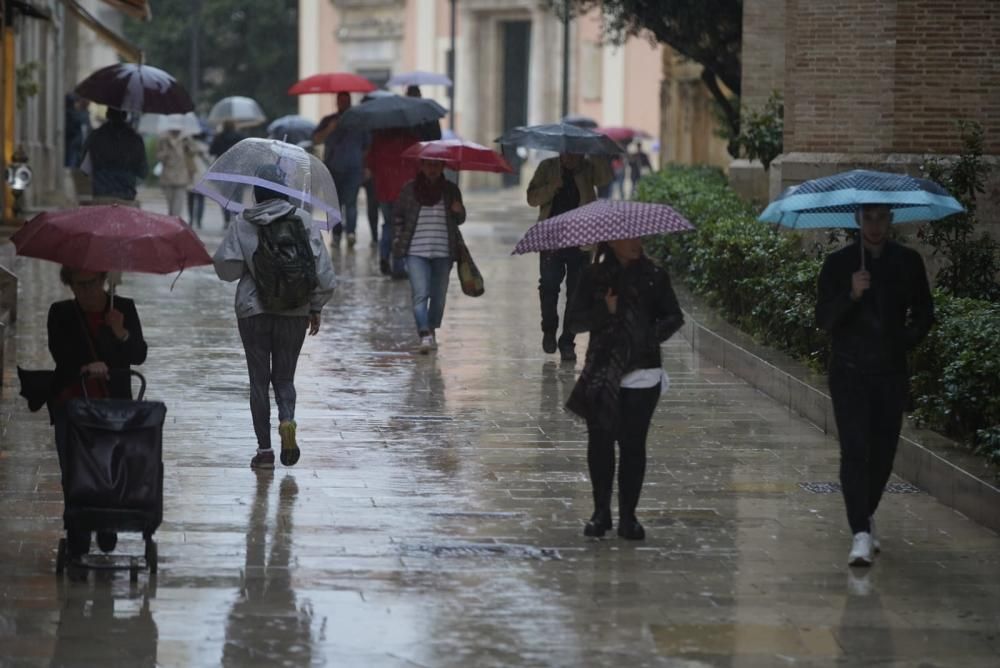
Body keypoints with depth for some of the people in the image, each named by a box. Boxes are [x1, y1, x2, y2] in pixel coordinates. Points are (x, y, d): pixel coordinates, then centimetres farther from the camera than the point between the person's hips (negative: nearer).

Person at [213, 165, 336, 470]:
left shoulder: (242, 224, -4)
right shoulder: (303, 220, -1)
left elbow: (226, 268, -6)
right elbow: (322, 268, -3)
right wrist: (316, 307, 6)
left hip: (253, 311, -1)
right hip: (295, 312, 1)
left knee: (259, 380, 7)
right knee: (284, 376, 14)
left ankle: (264, 449, 5)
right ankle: (287, 420, -16)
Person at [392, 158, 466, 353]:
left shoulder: (451, 190, 7)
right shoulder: (410, 189, 3)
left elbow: (459, 220, 15)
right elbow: (397, 215, 13)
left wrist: (458, 211, -7)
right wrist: (401, 237, 3)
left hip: (443, 251, 2)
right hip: (416, 251, -2)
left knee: (439, 296, 9)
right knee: (420, 294, -14)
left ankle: (432, 331, 28)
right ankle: (425, 335, -21)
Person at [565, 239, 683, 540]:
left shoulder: (654, 276, 4)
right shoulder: (594, 276, 3)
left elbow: (674, 316, 9)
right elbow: (574, 320, 1)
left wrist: (656, 333, -10)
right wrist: (605, 312, -16)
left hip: (642, 372, 0)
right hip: (601, 374, 0)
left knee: (633, 444, -2)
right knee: (600, 442, 0)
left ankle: (628, 516, 5)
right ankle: (601, 511, 13)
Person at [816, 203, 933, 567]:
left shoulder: (908, 262, 5)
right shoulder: (839, 263, -2)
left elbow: (924, 314, 15)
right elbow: (824, 318, -8)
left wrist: (905, 341, -2)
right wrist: (852, 295, -24)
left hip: (891, 372, 3)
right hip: (850, 372, -3)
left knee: (883, 451, 7)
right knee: (855, 450, -12)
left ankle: (866, 518, 27)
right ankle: (861, 533, -17)